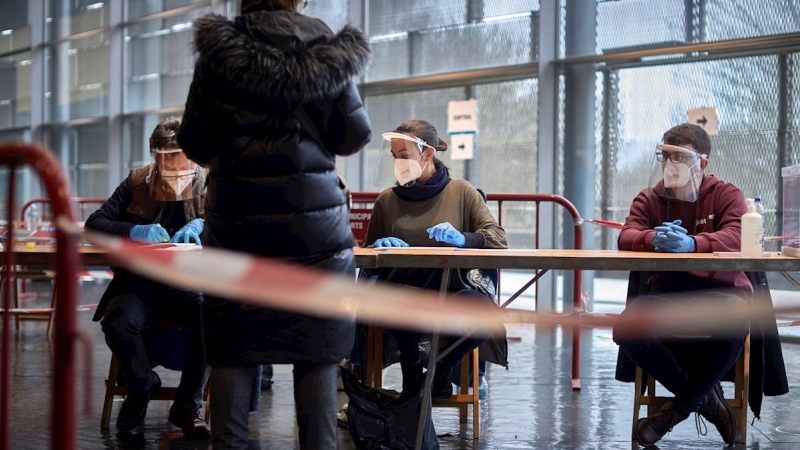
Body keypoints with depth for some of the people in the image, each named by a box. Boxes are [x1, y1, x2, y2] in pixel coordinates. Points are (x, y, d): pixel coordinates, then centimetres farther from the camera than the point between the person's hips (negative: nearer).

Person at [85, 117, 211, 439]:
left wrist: (200, 225, -22)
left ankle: (188, 406, -12)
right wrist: (135, 231, -18)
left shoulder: (207, 184, 3)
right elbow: (93, 225, 1)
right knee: (118, 323, -33)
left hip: (188, 284, 0)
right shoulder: (136, 183, 4)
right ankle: (142, 385, 3)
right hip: (140, 283, 0)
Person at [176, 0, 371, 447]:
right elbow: (353, 137, -2)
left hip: (237, 223, 1)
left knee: (233, 347, 7)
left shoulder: (220, 50, 0)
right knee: (317, 350, 5)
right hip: (313, 222, -1)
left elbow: (195, 144, 1)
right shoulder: (327, 50, -1)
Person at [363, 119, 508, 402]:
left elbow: (498, 240, 3)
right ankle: (411, 366, -5)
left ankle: (444, 367, 0)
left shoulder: (461, 192, 10)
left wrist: (463, 239, -19)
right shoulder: (387, 201, 13)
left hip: (451, 289, 0)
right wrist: (379, 246, -4)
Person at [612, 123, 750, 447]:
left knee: (734, 322, -39)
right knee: (626, 329, -30)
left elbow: (736, 236, -18)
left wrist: (692, 243, -38)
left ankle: (683, 405, -11)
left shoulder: (726, 195, 2)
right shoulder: (649, 199, 10)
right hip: (666, 292, 3)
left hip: (719, 290, -2)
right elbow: (626, 237, -7)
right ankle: (702, 395, -5)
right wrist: (654, 239, -33)